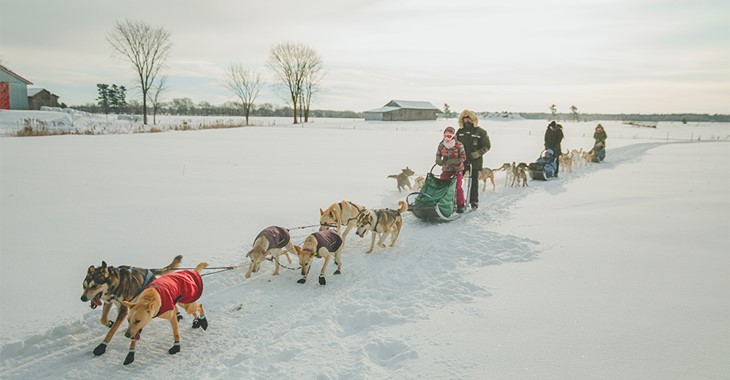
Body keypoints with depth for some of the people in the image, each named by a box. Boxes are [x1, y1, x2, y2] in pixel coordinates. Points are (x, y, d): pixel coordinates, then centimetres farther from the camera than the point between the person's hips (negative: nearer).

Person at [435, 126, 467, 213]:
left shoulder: (459, 145, -14)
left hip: (457, 169, -3)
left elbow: (463, 157, -11)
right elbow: (438, 156, 8)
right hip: (446, 169, 3)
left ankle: (460, 205, 9)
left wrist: (453, 161, -25)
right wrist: (439, 161, -16)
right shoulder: (441, 145, -4)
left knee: (458, 187, -4)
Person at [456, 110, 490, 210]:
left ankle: (474, 201, 15)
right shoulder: (460, 132, 10)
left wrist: (475, 154, -16)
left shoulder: (481, 132, -2)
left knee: (474, 182, 5)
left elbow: (487, 146, -4)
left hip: (475, 161, -3)